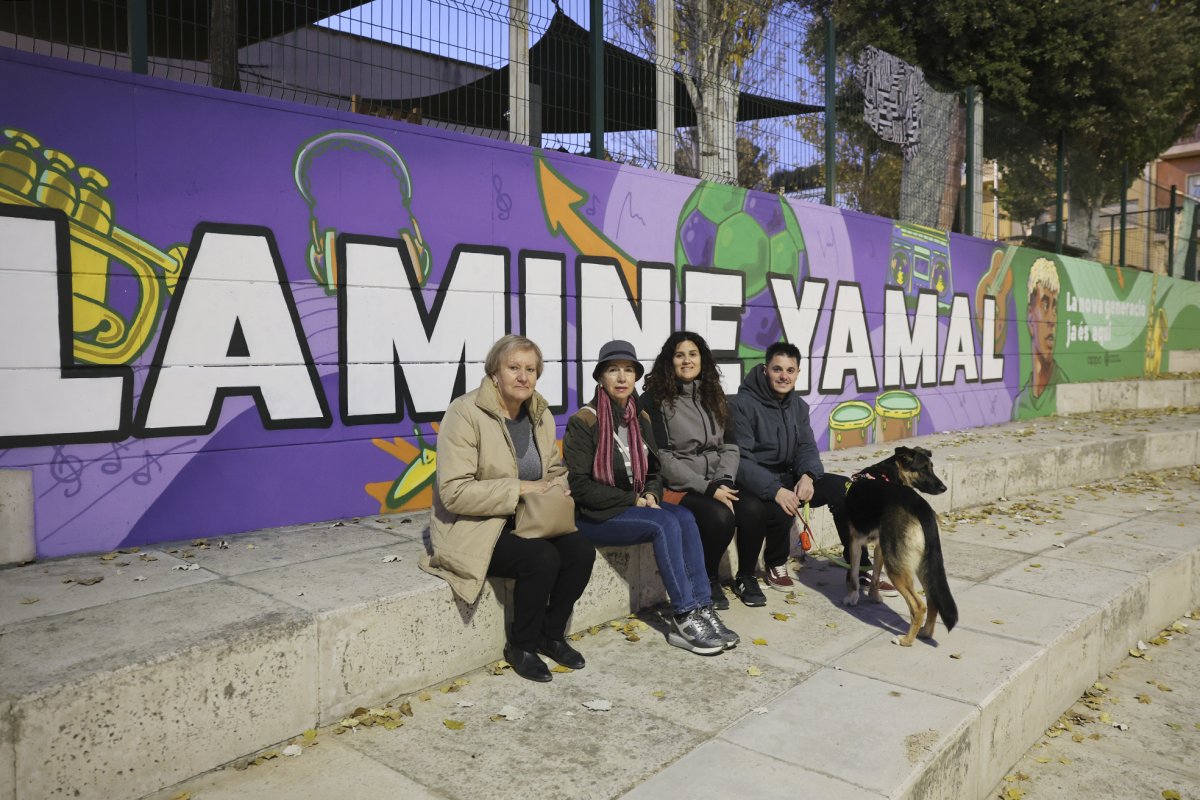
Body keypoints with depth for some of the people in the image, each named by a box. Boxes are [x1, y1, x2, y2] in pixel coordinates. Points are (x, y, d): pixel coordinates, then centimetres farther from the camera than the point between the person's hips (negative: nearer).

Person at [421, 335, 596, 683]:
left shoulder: (540, 414, 6)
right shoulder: (466, 413, -16)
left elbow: (556, 471, 18)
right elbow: (454, 492, -23)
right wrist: (520, 489, -24)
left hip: (528, 522, 7)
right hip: (474, 530, -7)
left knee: (581, 550, -15)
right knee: (542, 558, -28)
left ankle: (551, 634, 8)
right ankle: (521, 646, -2)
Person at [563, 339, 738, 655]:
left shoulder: (640, 419, 9)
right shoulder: (583, 422, -11)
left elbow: (654, 471, 18)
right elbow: (580, 486, -14)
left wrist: (651, 494, -5)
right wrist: (631, 499, -16)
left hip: (636, 504, 6)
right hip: (595, 516, -6)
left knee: (685, 517, -22)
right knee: (665, 524, -28)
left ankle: (702, 608, -22)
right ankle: (684, 616, -22)